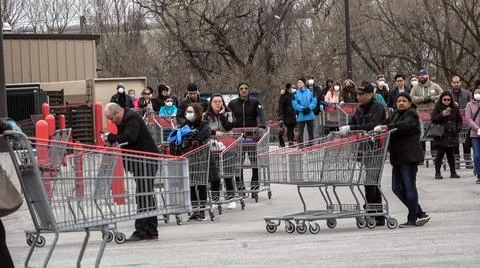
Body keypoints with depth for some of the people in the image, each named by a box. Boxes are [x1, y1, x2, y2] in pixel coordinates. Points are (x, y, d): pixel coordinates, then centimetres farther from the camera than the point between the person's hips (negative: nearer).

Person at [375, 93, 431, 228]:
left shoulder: (411, 114, -7)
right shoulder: (395, 114, 20)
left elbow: (405, 125, -25)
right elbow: (388, 122, 13)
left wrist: (387, 127, -38)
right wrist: (380, 127, -9)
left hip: (410, 156, -9)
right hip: (398, 158, 9)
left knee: (409, 186, -6)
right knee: (397, 187, 7)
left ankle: (412, 219, 0)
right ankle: (420, 214, 15)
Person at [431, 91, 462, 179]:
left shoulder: (454, 108, 10)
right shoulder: (437, 107, -1)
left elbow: (459, 119, 21)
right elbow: (433, 120, -8)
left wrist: (458, 128, 6)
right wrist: (442, 115, -21)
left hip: (452, 135, 3)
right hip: (441, 135, -3)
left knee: (450, 154, 9)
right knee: (440, 154, -4)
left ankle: (453, 172, 17)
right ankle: (437, 173, 1)